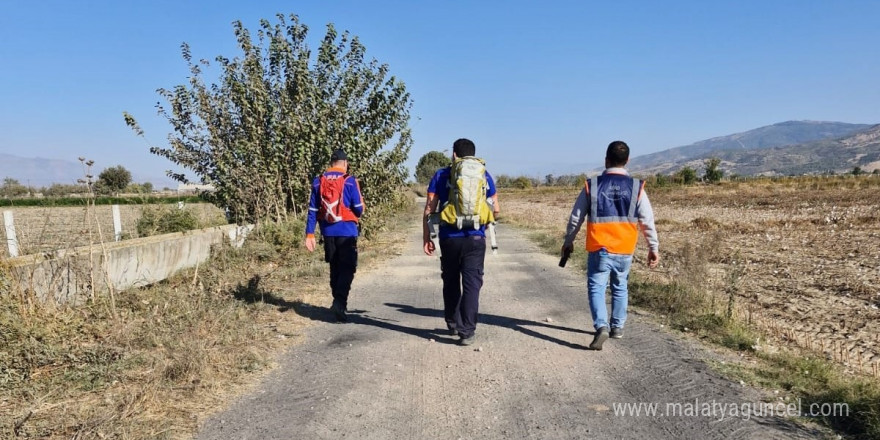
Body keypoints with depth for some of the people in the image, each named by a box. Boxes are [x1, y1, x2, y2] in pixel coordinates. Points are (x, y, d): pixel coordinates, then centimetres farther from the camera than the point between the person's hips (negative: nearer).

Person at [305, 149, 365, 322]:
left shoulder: (318, 181, 4)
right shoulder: (349, 181, -7)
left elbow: (312, 210, 3)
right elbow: (359, 208, -8)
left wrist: (310, 234, 6)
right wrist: (357, 215, 15)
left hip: (328, 232, 4)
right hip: (347, 231, -4)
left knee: (335, 268, 16)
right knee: (348, 268, 0)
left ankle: (339, 302, 24)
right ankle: (339, 302, -16)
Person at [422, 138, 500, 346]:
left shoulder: (441, 175, 3)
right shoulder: (484, 175, 6)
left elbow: (429, 209, -1)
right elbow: (495, 209, 7)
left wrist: (427, 237, 5)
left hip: (449, 238, 1)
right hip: (475, 239, 0)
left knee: (451, 282, 16)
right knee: (472, 284, 1)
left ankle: (453, 324, 29)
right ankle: (467, 332, -5)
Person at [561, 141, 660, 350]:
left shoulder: (592, 186, -4)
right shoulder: (636, 187, -3)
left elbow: (576, 217, 2)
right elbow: (647, 221, 0)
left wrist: (568, 241, 15)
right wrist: (654, 247, 11)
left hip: (599, 250, -2)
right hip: (624, 251, 2)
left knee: (596, 287, 3)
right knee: (620, 287, 20)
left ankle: (601, 327, -16)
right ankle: (617, 327, 29)